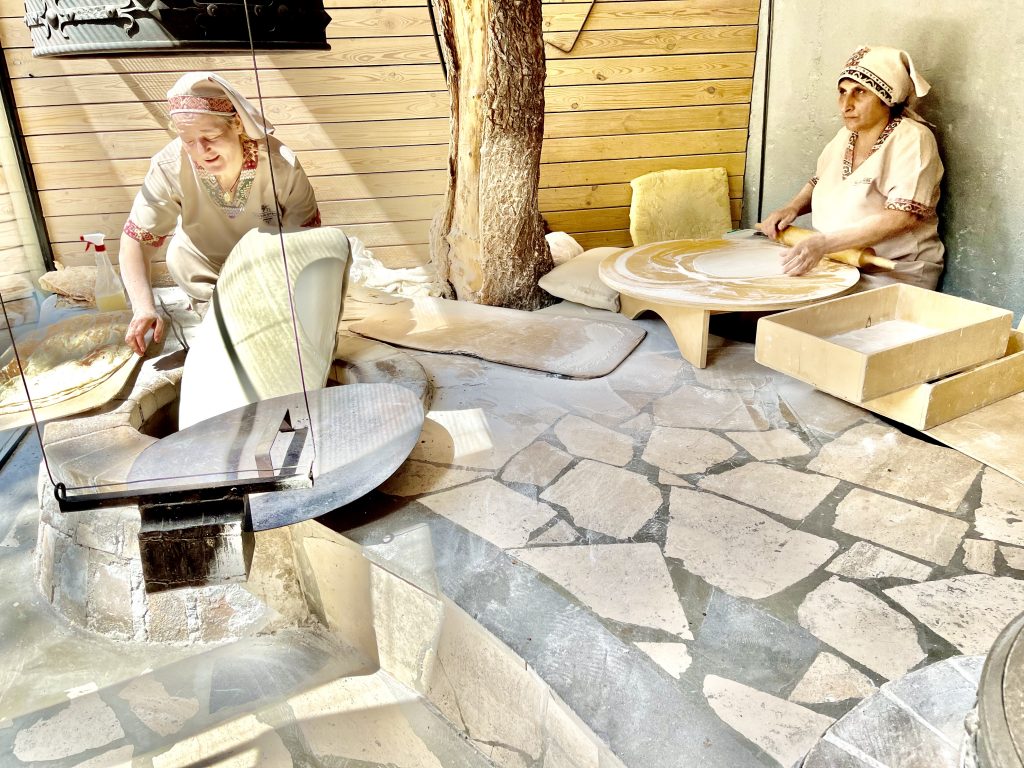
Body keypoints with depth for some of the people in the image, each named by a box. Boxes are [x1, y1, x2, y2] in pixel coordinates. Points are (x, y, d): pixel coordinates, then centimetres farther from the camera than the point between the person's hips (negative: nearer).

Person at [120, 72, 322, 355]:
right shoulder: (169, 167, -31)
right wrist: (143, 308, -38)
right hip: (205, 266, 1)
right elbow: (135, 240, -24)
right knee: (179, 257, -24)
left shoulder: (281, 164, -31)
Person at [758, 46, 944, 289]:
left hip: (893, 275, -7)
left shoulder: (911, 139, -12)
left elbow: (901, 218, -22)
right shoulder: (846, 135, 9)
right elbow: (819, 183, 26)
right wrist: (793, 207, 3)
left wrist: (824, 242, -30)